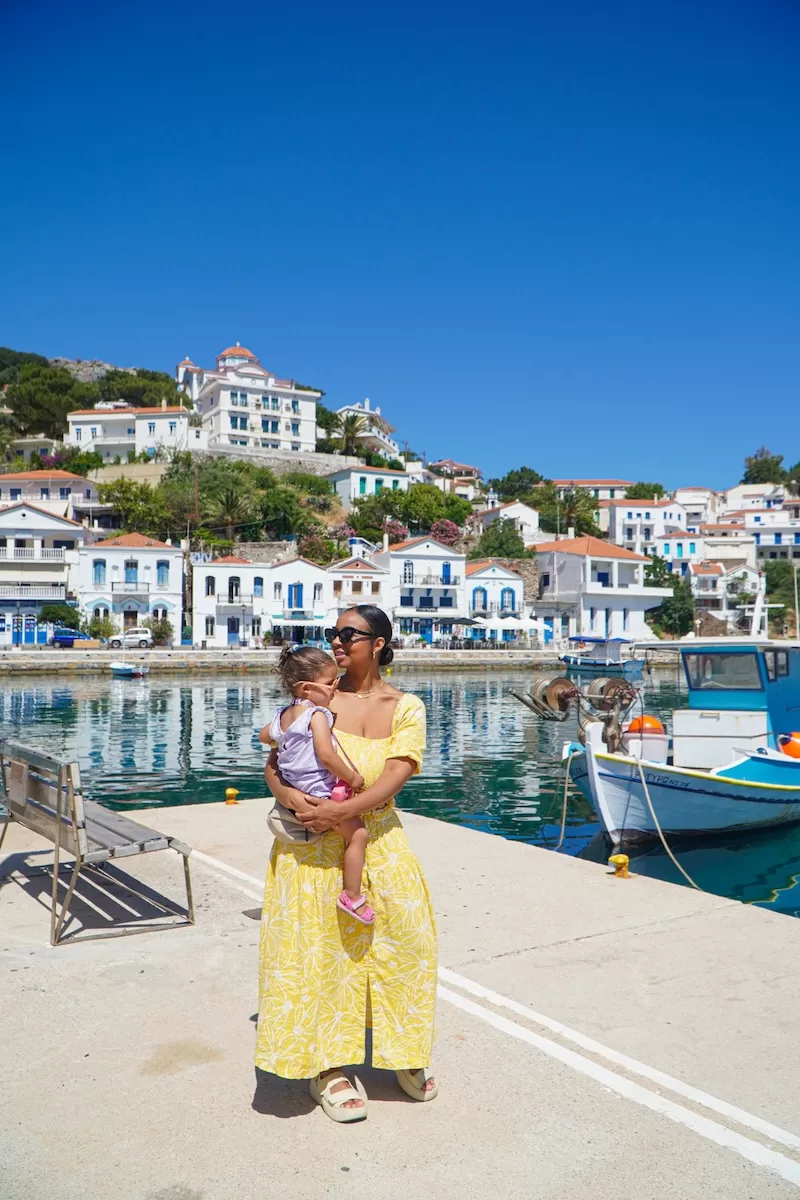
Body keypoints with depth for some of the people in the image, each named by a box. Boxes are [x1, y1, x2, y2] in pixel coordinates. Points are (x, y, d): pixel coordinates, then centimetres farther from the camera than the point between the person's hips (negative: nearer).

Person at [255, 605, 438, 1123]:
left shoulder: (405, 706, -1)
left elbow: (396, 776, -13)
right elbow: (275, 762, 0)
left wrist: (341, 810, -25)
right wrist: (288, 795, -22)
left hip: (377, 838, 1)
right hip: (314, 840, 0)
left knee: (404, 935, 3)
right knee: (318, 945, 1)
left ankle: (405, 1052, 28)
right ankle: (326, 1065, 20)